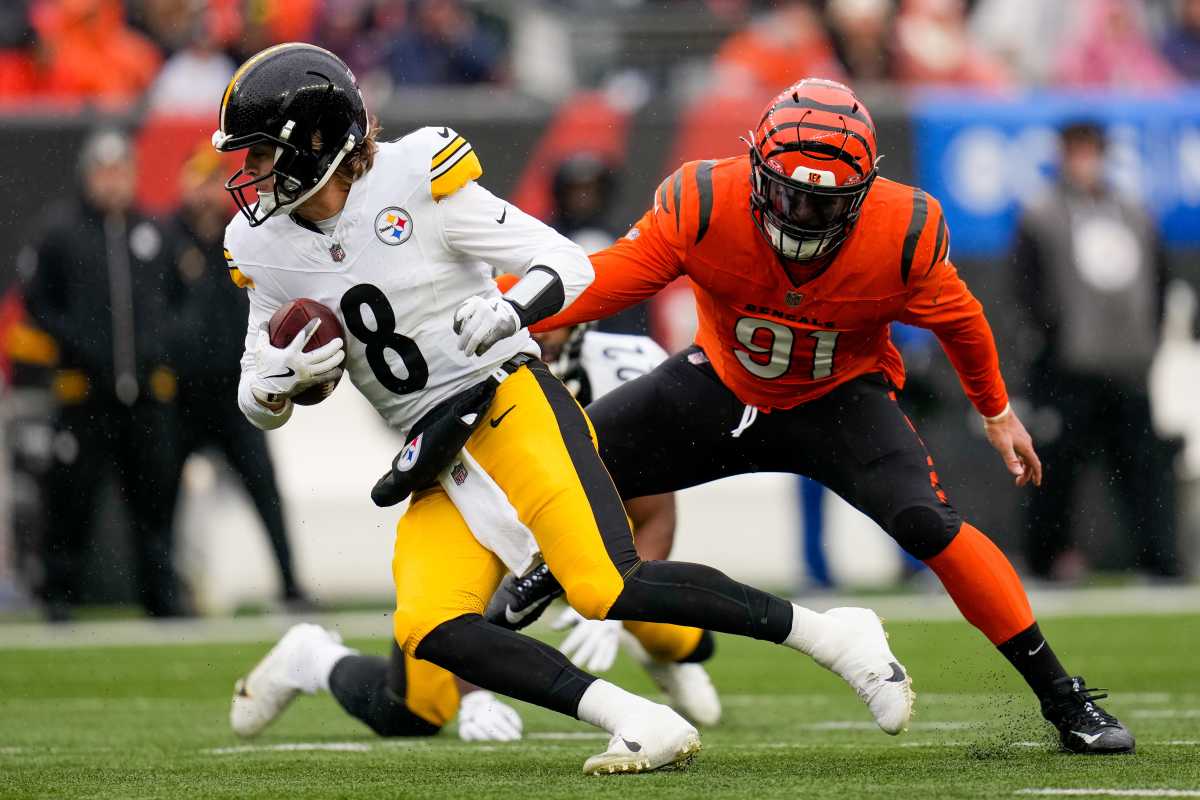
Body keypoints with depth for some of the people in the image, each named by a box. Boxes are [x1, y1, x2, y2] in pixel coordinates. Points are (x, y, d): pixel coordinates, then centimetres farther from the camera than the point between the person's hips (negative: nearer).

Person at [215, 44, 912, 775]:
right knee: (430, 629, -20)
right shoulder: (265, 248, 6)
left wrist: (509, 312, -26)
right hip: (434, 458, 6)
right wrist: (285, 375, -9)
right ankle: (638, 725, -17)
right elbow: (259, 405, 14)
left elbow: (569, 267, -5)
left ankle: (832, 636, -11)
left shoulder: (414, 180, -9)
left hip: (508, 405, -6)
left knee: (609, 588, -24)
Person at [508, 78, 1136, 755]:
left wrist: (998, 414, 9)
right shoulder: (703, 206, -29)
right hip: (722, 387, 2)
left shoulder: (905, 234, -27)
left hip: (839, 400, -2)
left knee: (931, 525, -23)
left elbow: (957, 317, -7)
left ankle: (1063, 698, -11)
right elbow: (608, 281, -25)